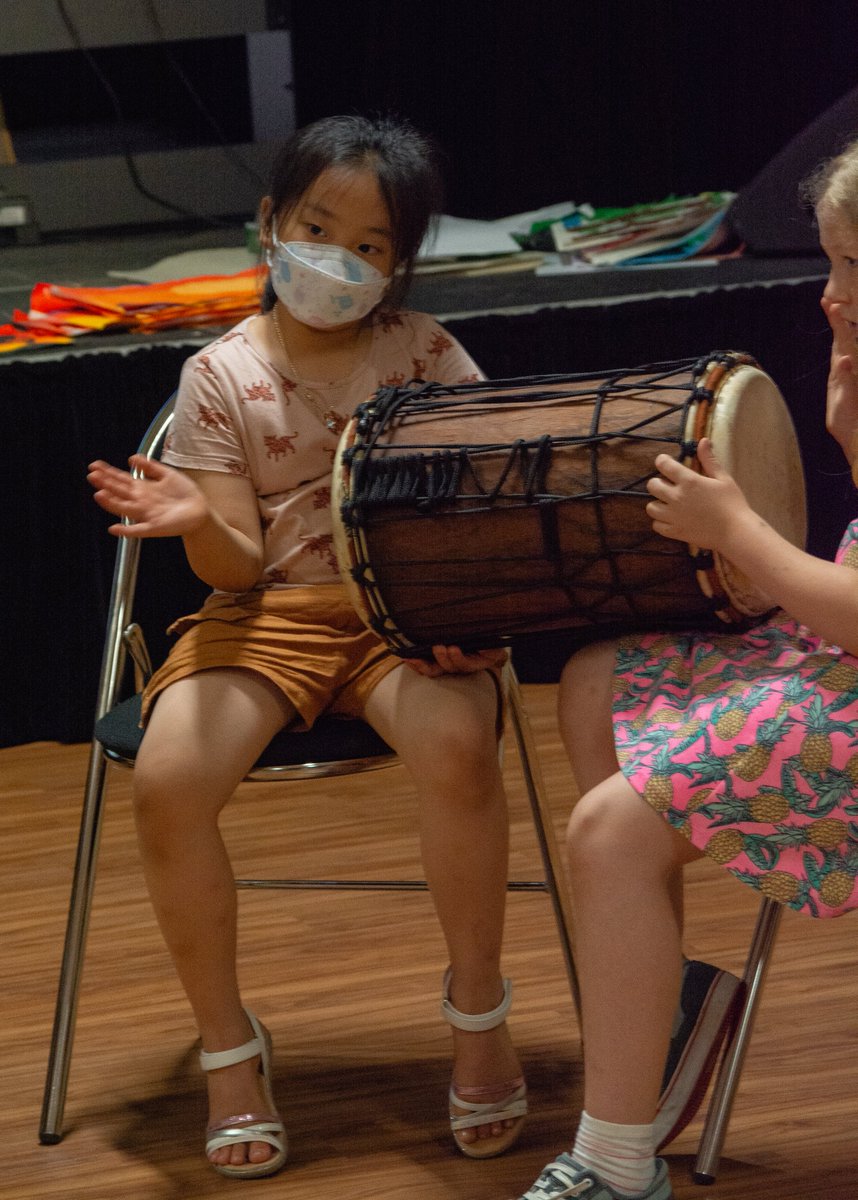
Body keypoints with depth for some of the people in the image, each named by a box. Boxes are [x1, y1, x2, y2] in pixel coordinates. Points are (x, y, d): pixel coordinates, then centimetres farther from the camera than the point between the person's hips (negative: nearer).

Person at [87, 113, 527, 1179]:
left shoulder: (426, 354, 5)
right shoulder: (221, 376, 4)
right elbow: (238, 564, 0)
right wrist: (198, 522, -24)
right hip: (269, 614, 1)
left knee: (456, 745, -35)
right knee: (165, 782, -27)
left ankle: (477, 1011, -10)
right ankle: (229, 1045, -6)